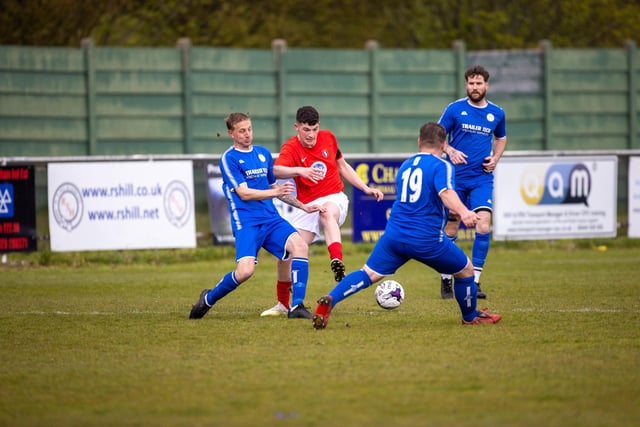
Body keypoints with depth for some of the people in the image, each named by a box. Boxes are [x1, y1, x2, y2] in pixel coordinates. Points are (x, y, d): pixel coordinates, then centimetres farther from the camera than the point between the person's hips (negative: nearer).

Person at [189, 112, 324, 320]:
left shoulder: (264, 154, 17)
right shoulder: (229, 159, -3)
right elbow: (244, 193, -12)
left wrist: (302, 206, 28)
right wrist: (276, 192, -23)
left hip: (271, 219, 6)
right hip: (246, 222, -6)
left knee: (300, 246, -21)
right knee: (245, 271, -23)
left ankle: (297, 306, -17)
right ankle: (208, 299, 5)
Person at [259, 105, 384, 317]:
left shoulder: (328, 138, 3)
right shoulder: (290, 148, -9)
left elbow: (343, 166, 20)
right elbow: (277, 170, -32)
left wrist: (366, 188, 15)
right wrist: (301, 170, -49)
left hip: (335, 198, 0)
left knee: (327, 212, -38)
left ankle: (337, 262, -59)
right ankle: (283, 304, 15)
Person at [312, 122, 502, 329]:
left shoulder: (405, 165, 18)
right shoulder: (441, 166, -3)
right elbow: (446, 193, -23)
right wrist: (463, 212, -41)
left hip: (394, 234, 5)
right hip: (427, 239, -5)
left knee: (369, 274, 4)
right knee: (465, 271, 16)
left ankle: (329, 300, -18)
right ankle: (471, 317, 33)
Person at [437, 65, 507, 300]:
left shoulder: (497, 113, 5)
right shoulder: (455, 109, -3)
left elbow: (501, 138, 23)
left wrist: (495, 158, 4)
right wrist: (450, 151, -16)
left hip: (482, 178, 1)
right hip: (455, 176, -1)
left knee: (483, 227, -14)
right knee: (451, 229, 3)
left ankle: (474, 281, -6)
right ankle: (446, 280, 18)